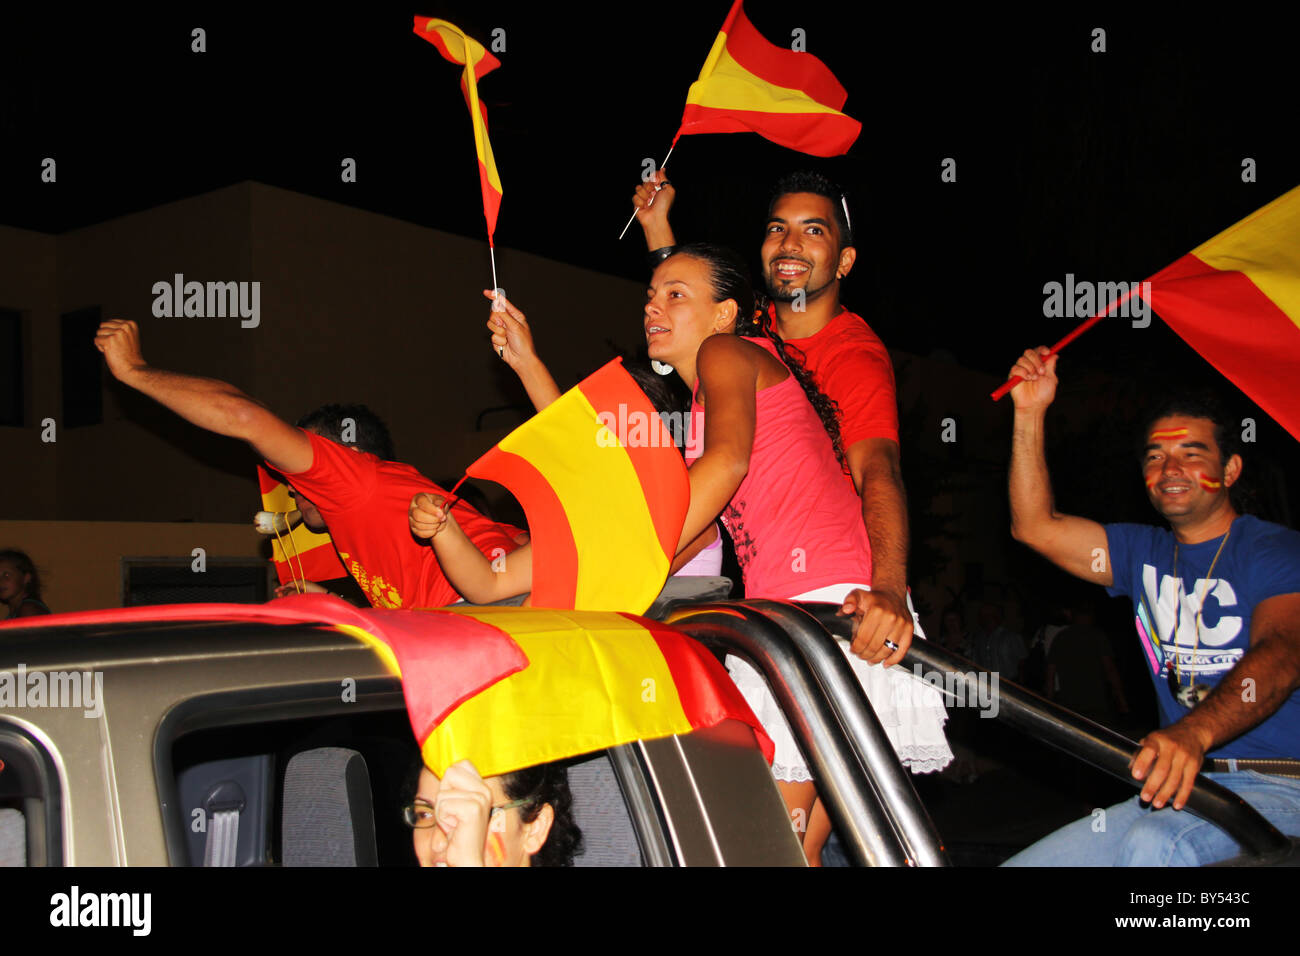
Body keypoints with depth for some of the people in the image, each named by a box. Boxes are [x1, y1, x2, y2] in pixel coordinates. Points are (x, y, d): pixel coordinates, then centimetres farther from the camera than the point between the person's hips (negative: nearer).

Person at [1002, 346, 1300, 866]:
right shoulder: (1144, 553, 20)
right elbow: (1035, 526, 12)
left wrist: (1193, 732, -40)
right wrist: (1030, 414, 2)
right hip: (1181, 785, 6)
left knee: (1153, 843, -37)